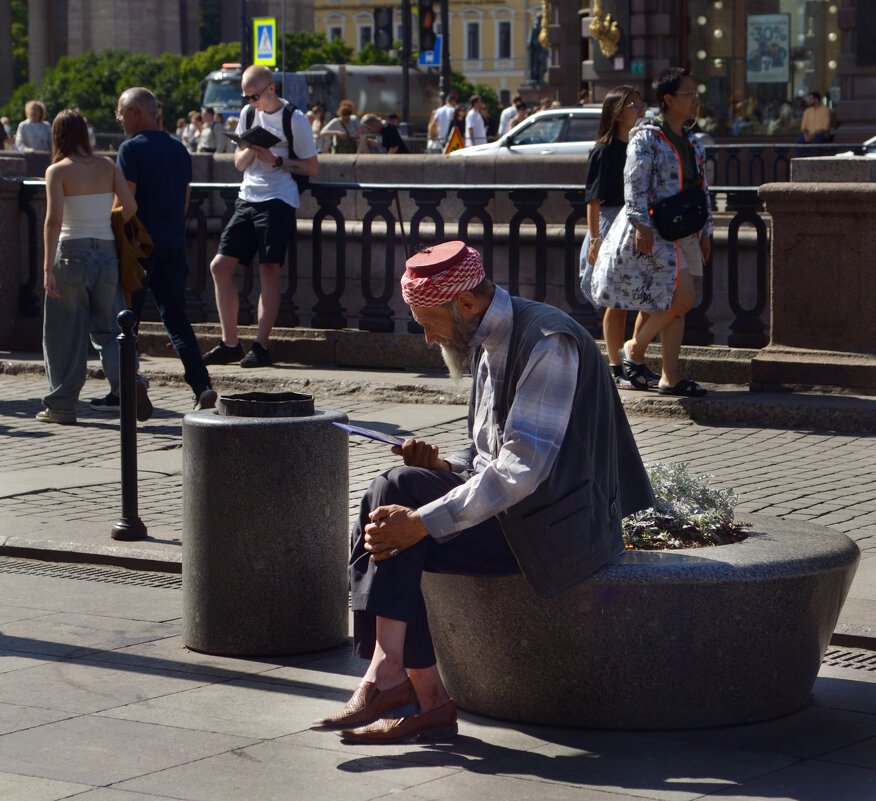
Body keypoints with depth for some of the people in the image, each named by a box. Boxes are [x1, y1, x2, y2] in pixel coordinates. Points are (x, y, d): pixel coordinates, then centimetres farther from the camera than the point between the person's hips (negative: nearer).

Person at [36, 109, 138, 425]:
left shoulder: (58, 171, -6)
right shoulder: (107, 166, 5)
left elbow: (54, 220, -15)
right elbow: (129, 205, -2)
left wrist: (48, 268, -17)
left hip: (71, 253, -3)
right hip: (107, 254, 3)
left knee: (66, 334, 6)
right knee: (108, 328, 10)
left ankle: (62, 405, 11)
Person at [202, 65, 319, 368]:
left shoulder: (295, 119, -3)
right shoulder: (248, 114, 15)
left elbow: (311, 167, -2)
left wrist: (276, 160, -13)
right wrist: (250, 150, -4)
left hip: (278, 201, -6)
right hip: (247, 199, 6)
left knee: (269, 269, -10)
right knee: (220, 266, 0)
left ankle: (261, 347, -7)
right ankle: (230, 344, 7)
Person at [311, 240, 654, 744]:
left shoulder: (548, 344, -17)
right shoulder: (490, 345, 14)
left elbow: (523, 468, -26)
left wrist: (423, 521, -28)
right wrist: (444, 466, 2)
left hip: (560, 526, -10)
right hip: (511, 513, 10)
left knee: (397, 492, -20)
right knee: (391, 513, -9)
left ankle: (388, 673, -20)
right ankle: (425, 699, -17)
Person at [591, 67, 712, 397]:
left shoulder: (693, 143, 16)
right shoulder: (647, 137, -8)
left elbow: (702, 190, 21)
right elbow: (634, 183, -15)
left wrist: (705, 232, 17)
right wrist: (641, 224, -22)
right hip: (653, 231, -8)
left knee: (673, 306, 6)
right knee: (683, 297, -16)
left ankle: (669, 377, 8)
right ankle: (634, 348, 1)